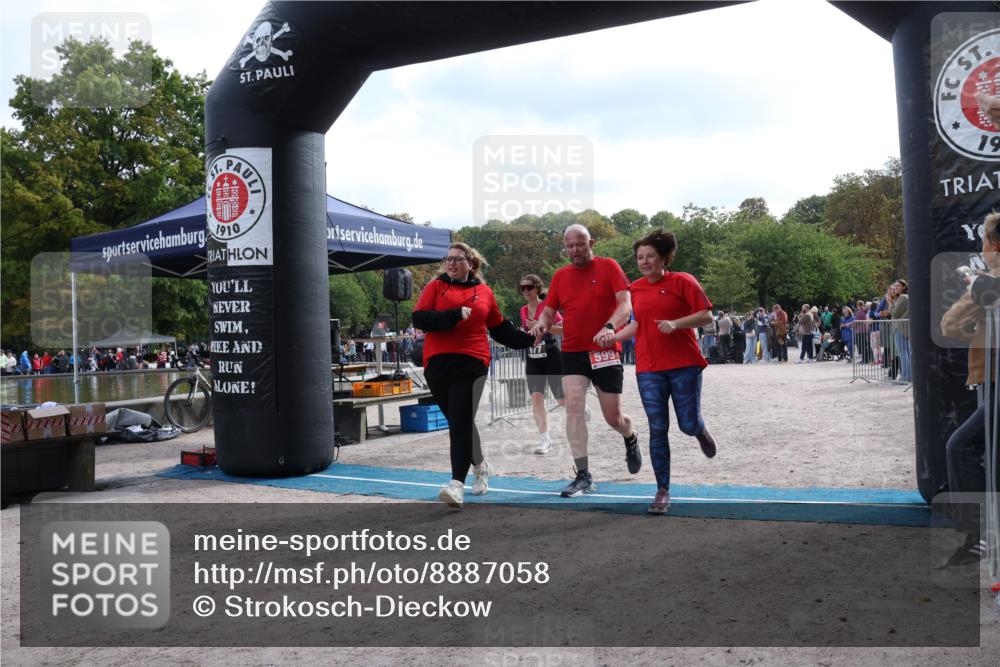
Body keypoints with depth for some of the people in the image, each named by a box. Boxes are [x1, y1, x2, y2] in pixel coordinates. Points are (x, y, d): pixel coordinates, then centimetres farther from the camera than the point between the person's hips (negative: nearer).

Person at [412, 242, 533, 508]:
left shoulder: (484, 292, 12)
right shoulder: (436, 286, 9)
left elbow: (500, 328, 21)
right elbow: (419, 318, -4)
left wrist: (530, 339, 15)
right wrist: (453, 315, -15)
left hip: (472, 363, -1)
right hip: (437, 364, 2)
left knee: (461, 421, -13)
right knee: (457, 421, 12)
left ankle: (457, 484, -17)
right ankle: (480, 464, 35)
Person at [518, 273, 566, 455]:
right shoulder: (523, 310, 9)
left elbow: (564, 330, -17)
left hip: (551, 358, -5)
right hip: (533, 359, 5)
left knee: (563, 399, 4)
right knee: (536, 398, -8)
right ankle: (545, 439, -2)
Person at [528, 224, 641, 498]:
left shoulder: (608, 267, -2)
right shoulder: (560, 275, 10)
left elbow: (625, 304, -11)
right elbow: (549, 311, 11)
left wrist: (609, 327, -31)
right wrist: (541, 324, -14)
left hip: (606, 352, -3)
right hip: (572, 352, 3)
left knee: (613, 417, 4)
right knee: (573, 406, -12)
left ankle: (631, 438, 41)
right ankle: (584, 476, -5)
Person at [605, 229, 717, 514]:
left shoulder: (683, 282, -5)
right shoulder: (635, 289, 8)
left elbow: (707, 315, -7)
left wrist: (675, 323, -21)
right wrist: (614, 337, 4)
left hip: (684, 365, -3)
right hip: (649, 368, 3)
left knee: (688, 424, 1)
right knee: (658, 430, 0)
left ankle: (701, 431, 41)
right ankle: (663, 490, 8)